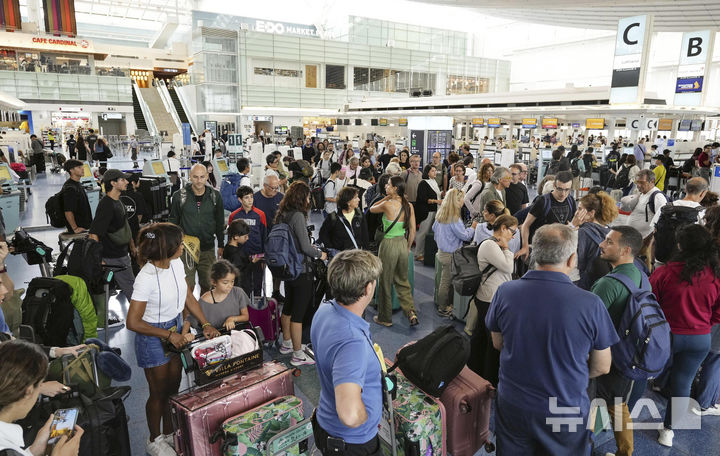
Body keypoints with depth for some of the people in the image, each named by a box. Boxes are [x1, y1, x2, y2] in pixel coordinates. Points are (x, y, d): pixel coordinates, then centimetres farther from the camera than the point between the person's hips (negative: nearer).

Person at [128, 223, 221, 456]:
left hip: (176, 328, 6)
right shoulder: (147, 278, -29)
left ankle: (169, 433, 41)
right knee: (159, 392, 12)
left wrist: (206, 324, -3)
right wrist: (169, 335, -20)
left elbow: (188, 297, 3)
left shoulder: (177, 263, -9)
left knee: (173, 387, 20)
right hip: (153, 336, -6)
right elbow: (133, 322, -24)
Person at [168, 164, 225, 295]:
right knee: (187, 287, 0)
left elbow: (220, 222, 9)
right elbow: (173, 221, 6)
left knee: (208, 285, 9)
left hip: (208, 249, 2)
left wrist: (221, 245, 10)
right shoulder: (179, 195, -4)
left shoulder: (215, 195, 0)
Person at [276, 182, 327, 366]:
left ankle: (286, 344, 38)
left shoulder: (282, 215, 6)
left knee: (288, 307, 22)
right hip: (301, 271, -9)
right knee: (299, 312, -1)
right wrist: (320, 254, -3)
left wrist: (311, 248, 20)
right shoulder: (297, 216, -20)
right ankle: (298, 355, 9)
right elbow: (306, 247, -20)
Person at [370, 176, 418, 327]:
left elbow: (372, 209, 3)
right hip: (403, 244, 5)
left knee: (385, 282, 10)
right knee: (402, 281, 22)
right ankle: (411, 313, 14)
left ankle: (385, 318, 24)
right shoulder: (409, 206, -2)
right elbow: (412, 230, 3)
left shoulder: (387, 204, -18)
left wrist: (386, 197, 2)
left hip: (389, 245, -5)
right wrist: (408, 247, 14)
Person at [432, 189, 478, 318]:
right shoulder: (454, 218, -23)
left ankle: (446, 304, 25)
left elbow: (434, 228, 19)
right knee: (447, 282, 2)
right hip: (450, 255, -8)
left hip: (441, 251, 8)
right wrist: (473, 227, 0)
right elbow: (465, 236, -16)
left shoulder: (440, 214, 4)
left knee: (444, 280, 16)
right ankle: (443, 309, 12)